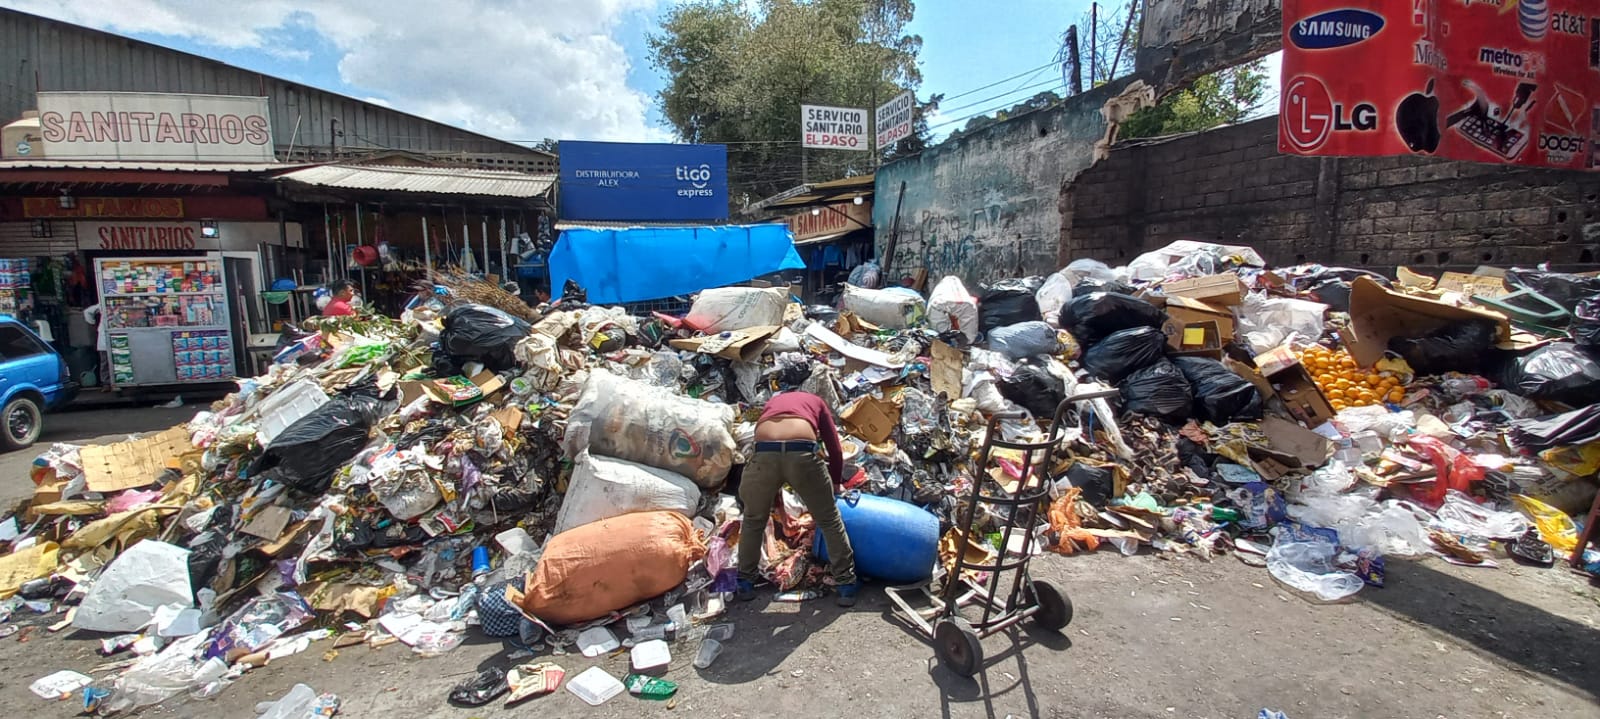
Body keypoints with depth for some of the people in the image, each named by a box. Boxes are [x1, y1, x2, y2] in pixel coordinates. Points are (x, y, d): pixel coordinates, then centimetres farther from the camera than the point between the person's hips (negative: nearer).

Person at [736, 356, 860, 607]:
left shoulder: (772, 402, 37)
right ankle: (847, 585, 25)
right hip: (803, 455, -1)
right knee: (830, 521, 20)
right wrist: (835, 485, 43)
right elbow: (835, 450, 27)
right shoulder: (815, 401, 32)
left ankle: (745, 583, 35)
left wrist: (775, 492, 51)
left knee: (753, 520, 28)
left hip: (764, 455, 2)